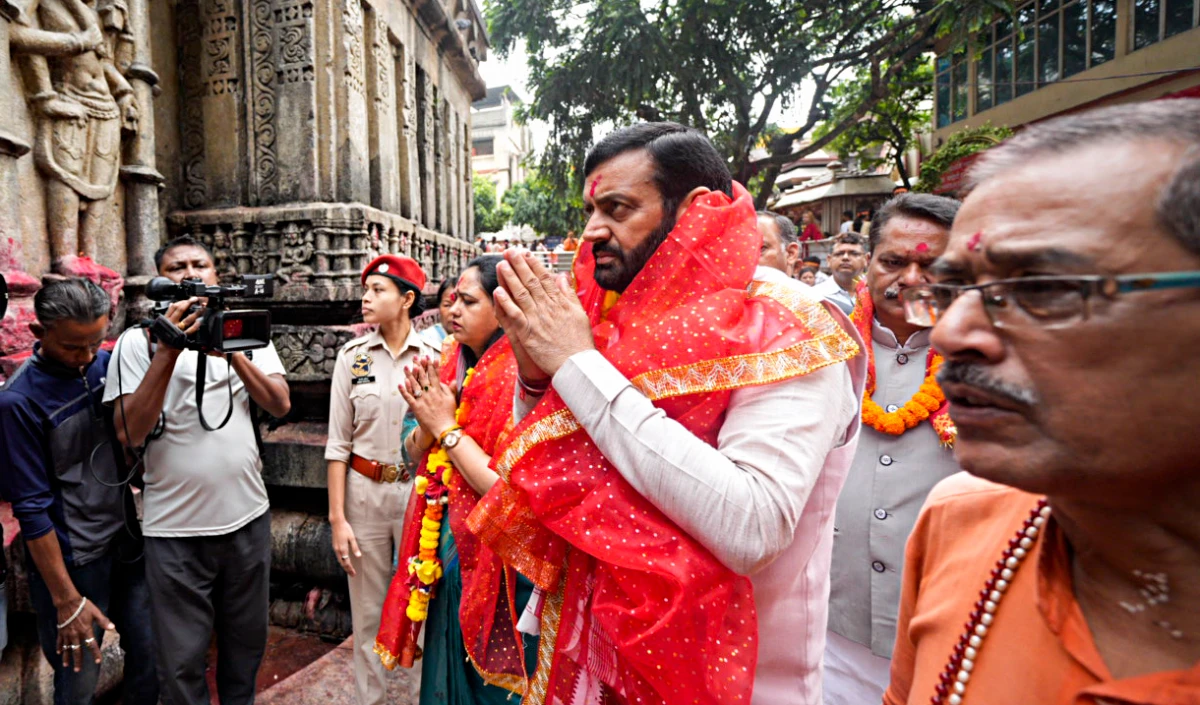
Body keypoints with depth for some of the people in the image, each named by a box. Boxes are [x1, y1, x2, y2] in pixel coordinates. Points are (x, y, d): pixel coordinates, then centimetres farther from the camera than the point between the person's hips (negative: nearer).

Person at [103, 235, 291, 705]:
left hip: (249, 517, 3)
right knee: (182, 661, 12)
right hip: (176, 529, -2)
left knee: (246, 645, 19)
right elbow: (129, 434, -14)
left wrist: (231, 349, -19)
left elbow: (280, 405, -8)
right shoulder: (139, 341, -3)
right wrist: (169, 350, -21)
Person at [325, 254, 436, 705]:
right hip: (364, 492, 2)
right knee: (368, 612, 12)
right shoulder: (352, 356, 0)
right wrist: (337, 517, -2)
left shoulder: (436, 355, -4)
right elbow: (338, 443, 1)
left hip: (419, 491, -1)